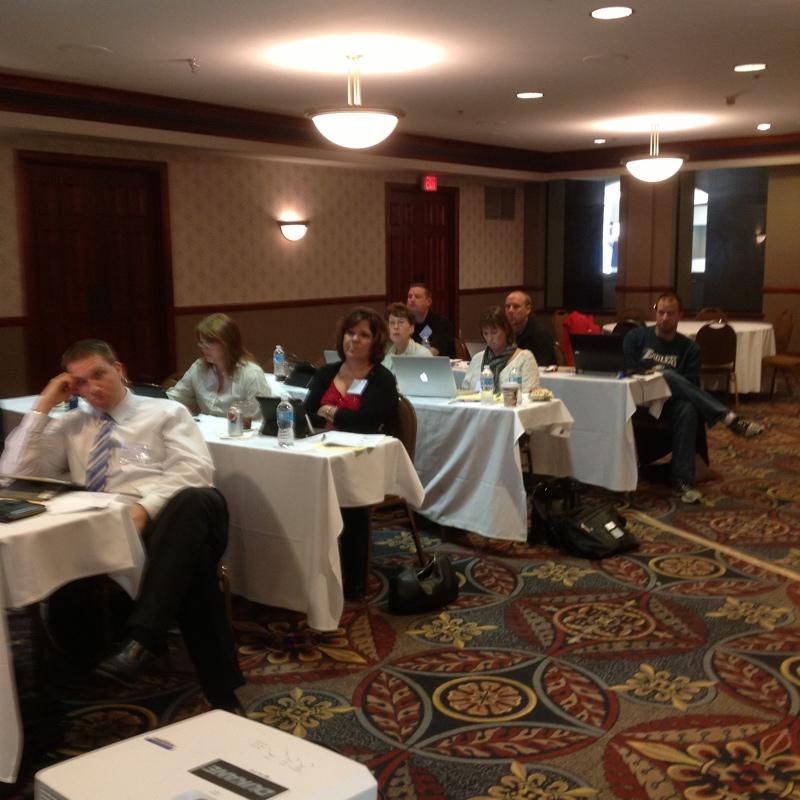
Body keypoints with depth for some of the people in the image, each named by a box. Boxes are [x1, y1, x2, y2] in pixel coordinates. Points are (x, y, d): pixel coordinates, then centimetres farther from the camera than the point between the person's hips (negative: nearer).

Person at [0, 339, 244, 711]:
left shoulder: (166, 412, 17)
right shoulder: (71, 426, 26)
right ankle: (221, 693, -30)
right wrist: (42, 408, 13)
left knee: (200, 500, -40)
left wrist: (144, 508, -17)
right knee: (193, 566, -34)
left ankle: (140, 640, -47)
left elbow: (195, 471, 0)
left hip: (164, 524, -1)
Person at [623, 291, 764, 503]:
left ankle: (683, 479, -35)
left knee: (688, 410, -37)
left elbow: (691, 386, -1)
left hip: (669, 403, 1)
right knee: (668, 377, -34)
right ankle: (729, 418, -40)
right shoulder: (636, 337, 7)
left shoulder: (689, 348, 9)